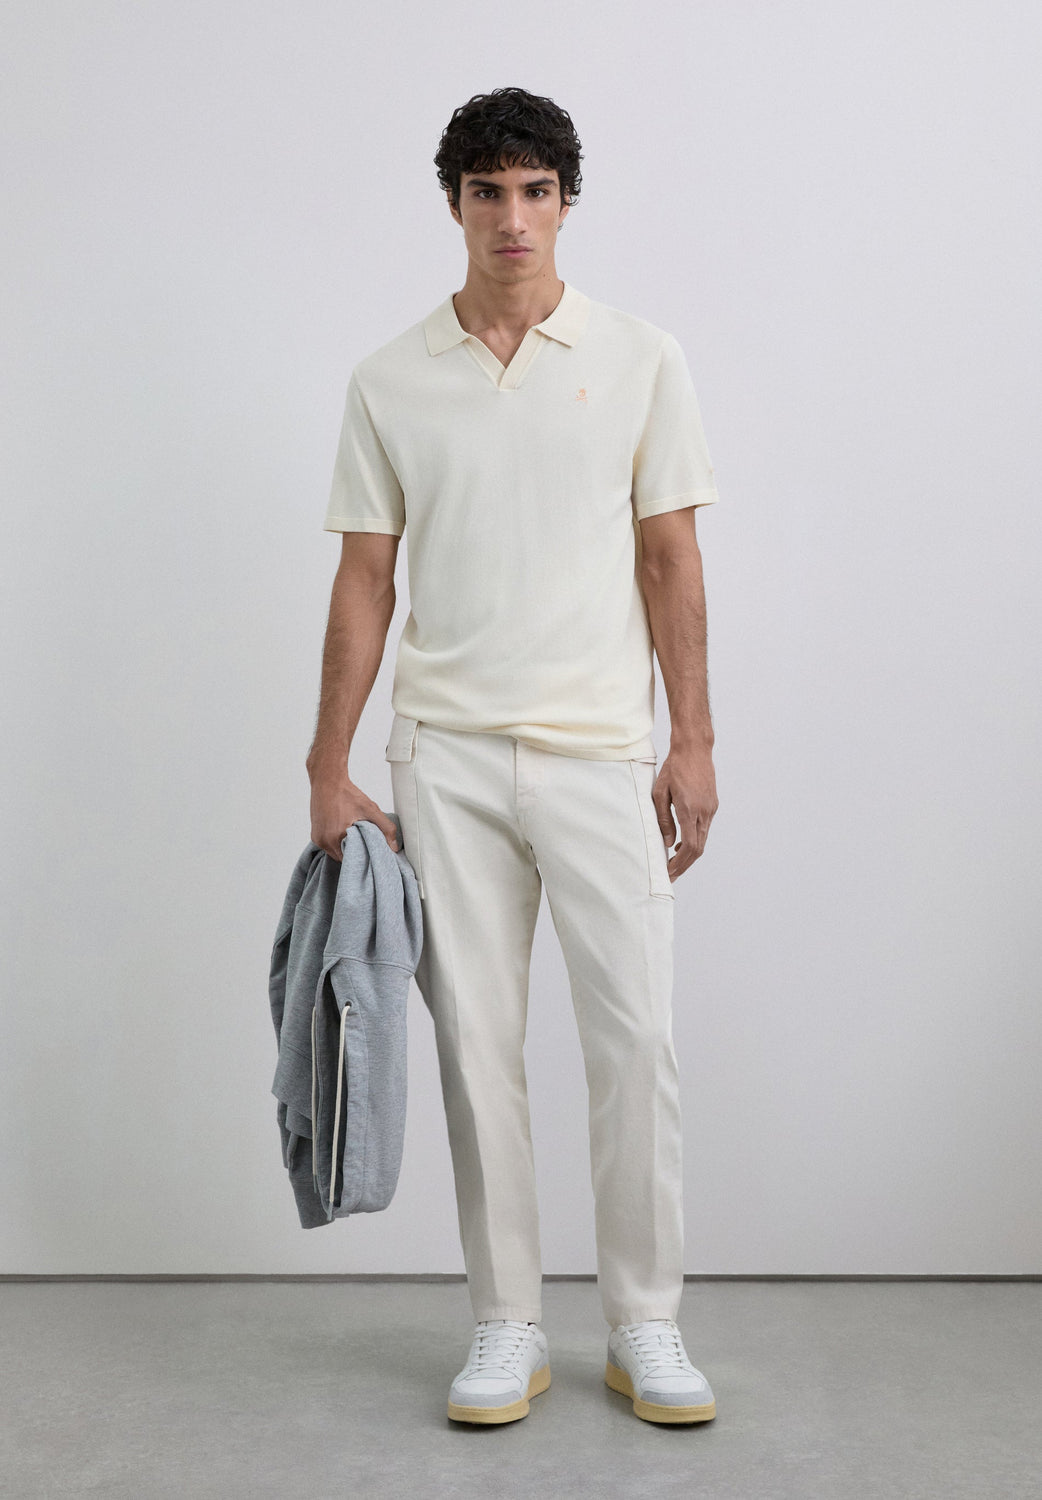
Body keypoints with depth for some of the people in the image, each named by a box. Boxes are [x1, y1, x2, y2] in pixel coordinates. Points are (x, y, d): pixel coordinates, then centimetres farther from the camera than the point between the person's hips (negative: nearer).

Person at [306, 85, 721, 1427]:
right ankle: (506, 1326, 19)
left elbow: (671, 560, 4)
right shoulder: (391, 380, 5)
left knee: (636, 1040, -1)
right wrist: (329, 767, 2)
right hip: (445, 760, 1)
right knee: (476, 1047, 6)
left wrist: (693, 740, -2)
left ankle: (645, 1326, 15)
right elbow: (365, 577, 6)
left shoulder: (641, 360, 4)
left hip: (602, 757, -1)